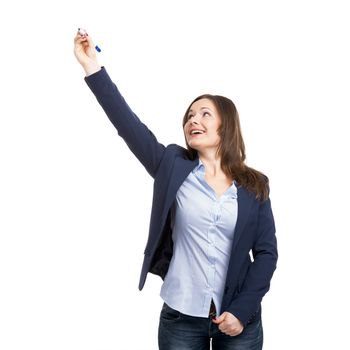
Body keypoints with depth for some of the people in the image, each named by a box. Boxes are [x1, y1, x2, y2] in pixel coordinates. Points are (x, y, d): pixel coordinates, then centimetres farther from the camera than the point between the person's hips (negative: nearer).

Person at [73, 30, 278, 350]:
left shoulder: (255, 185, 0)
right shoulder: (173, 167, 0)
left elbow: (266, 252, -1)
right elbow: (128, 123, -11)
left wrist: (242, 310, -11)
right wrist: (92, 67, -19)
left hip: (238, 319, 0)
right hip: (180, 317, 0)